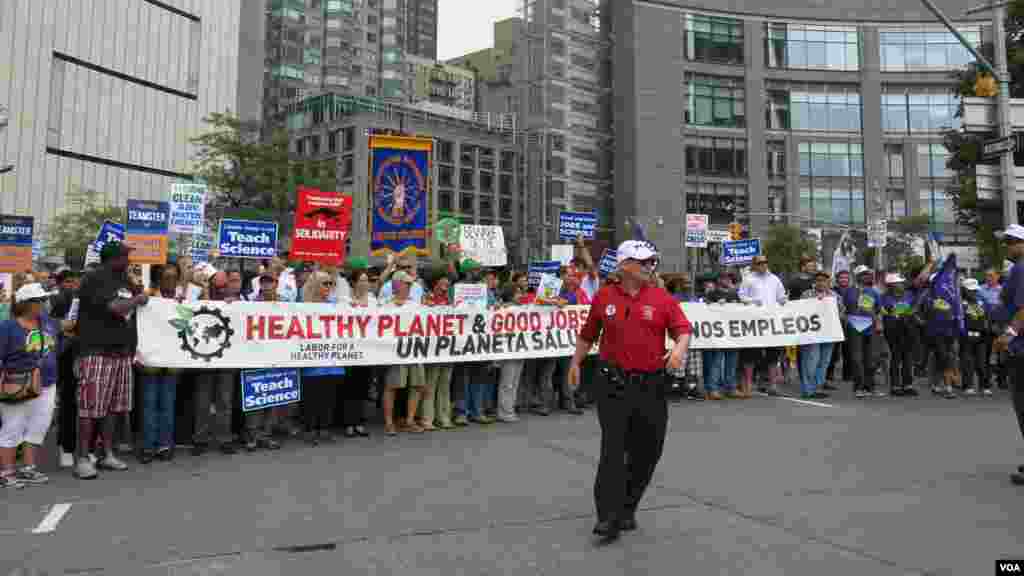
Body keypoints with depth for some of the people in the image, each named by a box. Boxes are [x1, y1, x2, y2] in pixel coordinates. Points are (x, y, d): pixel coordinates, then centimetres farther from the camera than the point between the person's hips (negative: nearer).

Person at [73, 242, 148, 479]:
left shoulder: (124, 280, 16)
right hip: (96, 352, -7)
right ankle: (83, 459, 2)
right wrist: (138, 300, -4)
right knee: (90, 407, -5)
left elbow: (131, 315, 22)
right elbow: (114, 307, -19)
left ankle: (108, 455, 18)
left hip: (122, 353, 8)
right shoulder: (94, 278, -8)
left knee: (112, 406, 11)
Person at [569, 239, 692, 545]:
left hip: (651, 386, 2)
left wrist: (680, 348, -26)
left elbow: (683, 329, -5)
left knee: (647, 452, 10)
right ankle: (608, 518, -1)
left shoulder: (663, 299, 1)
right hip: (614, 385, -2)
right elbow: (588, 333, 14)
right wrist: (575, 363, 15)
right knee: (613, 450, -5)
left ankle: (627, 509, 30)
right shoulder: (604, 297, 2)